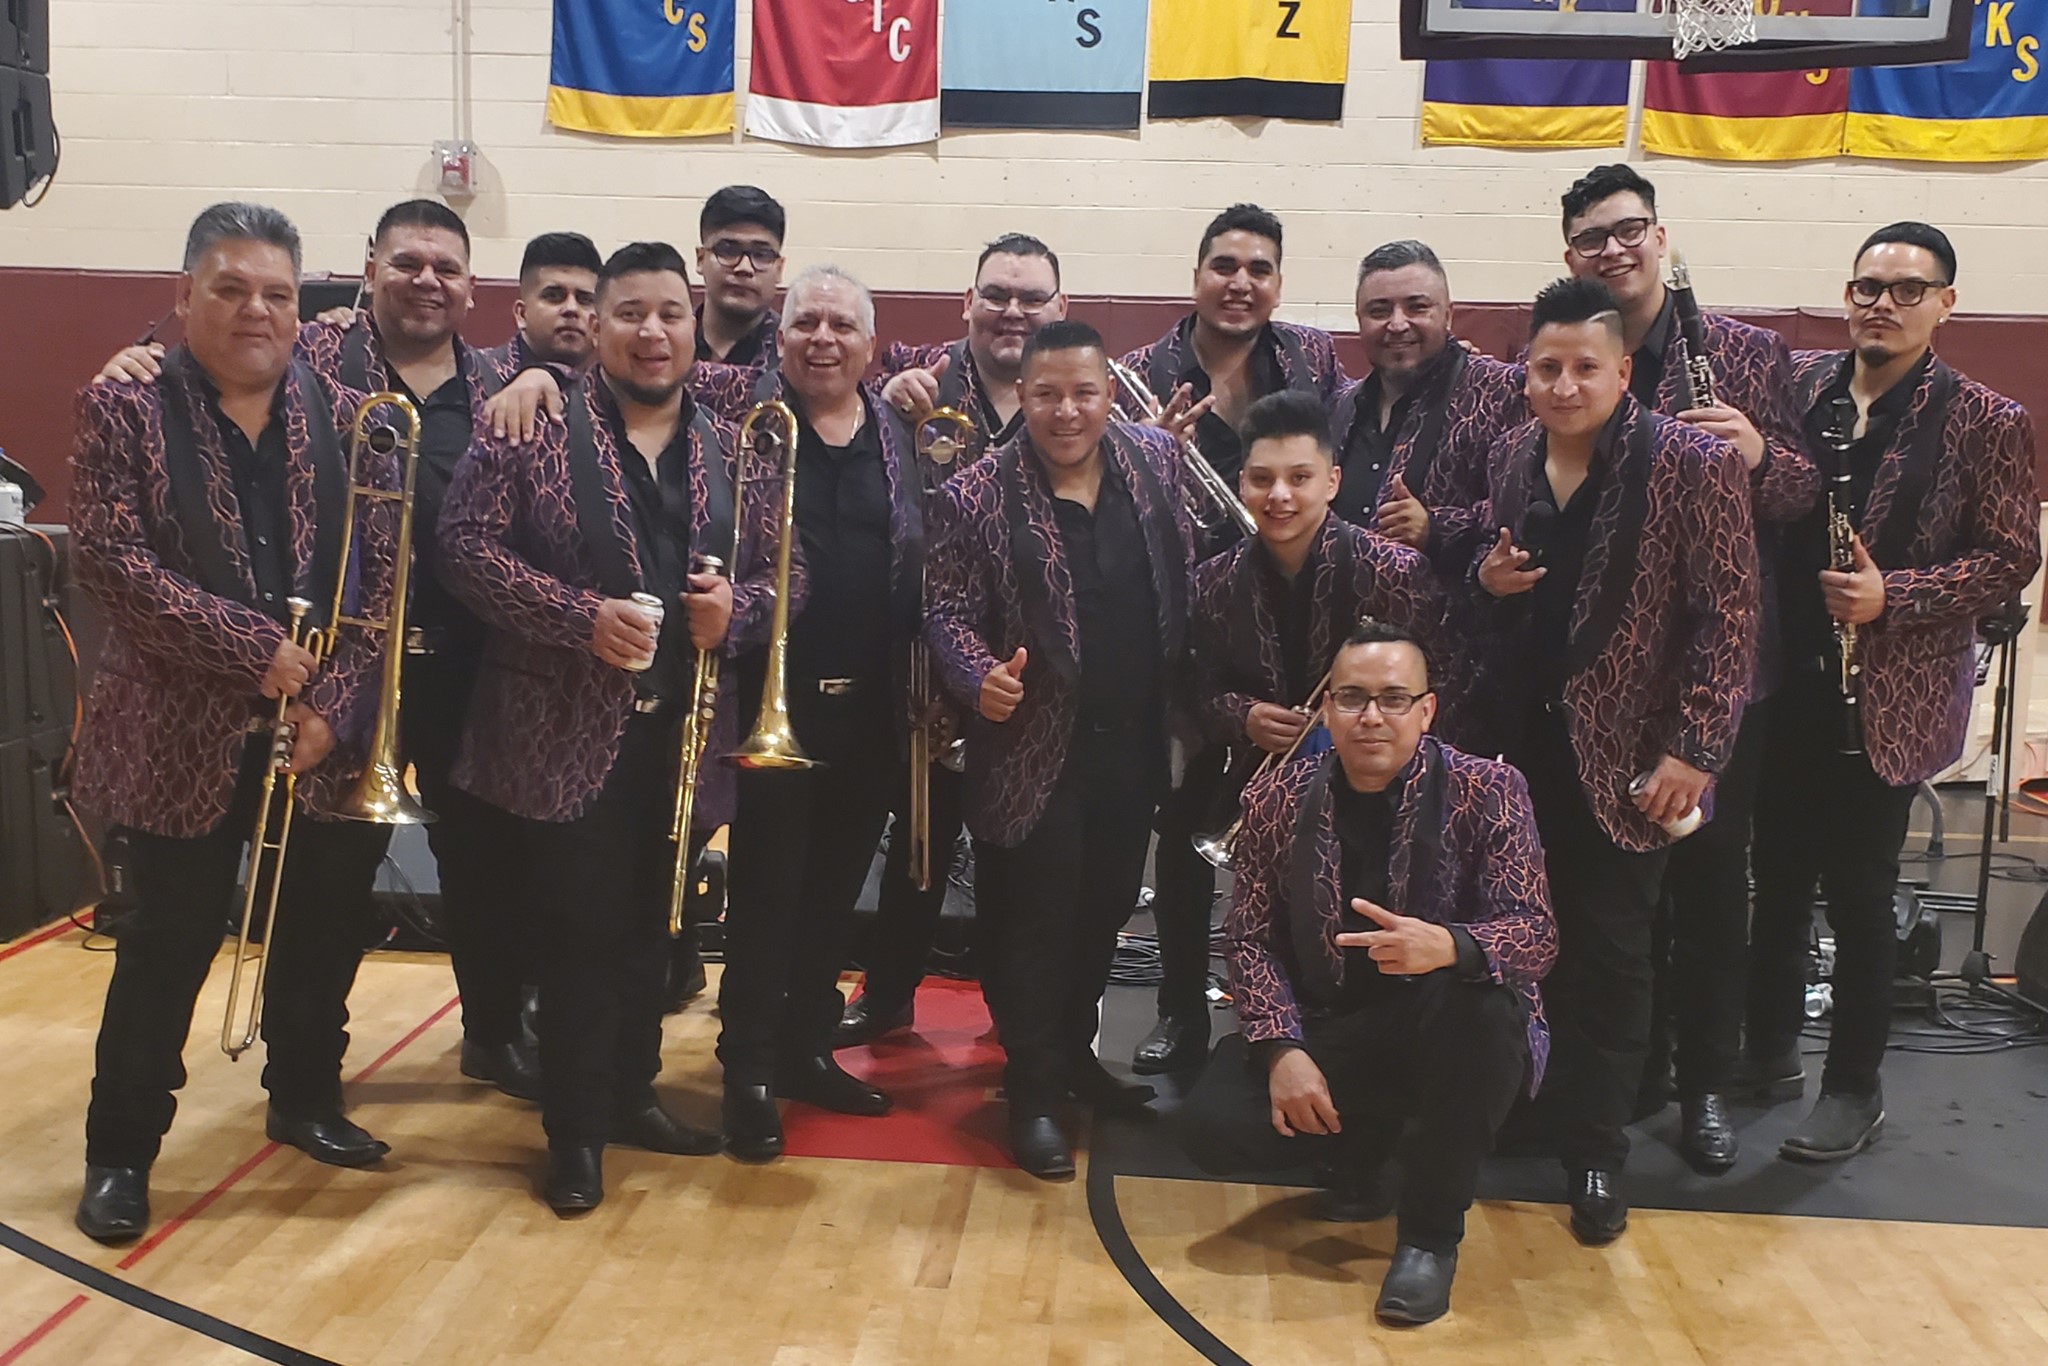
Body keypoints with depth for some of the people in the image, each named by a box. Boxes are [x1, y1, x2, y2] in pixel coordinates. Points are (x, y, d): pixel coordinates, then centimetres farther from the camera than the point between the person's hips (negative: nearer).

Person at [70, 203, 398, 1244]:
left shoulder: (347, 420, 4)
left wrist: (335, 704, -11)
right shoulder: (125, 412, -2)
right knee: (170, 944, 5)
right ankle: (120, 1151, 23)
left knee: (326, 932, 14)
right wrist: (257, 651, -19)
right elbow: (111, 560, -12)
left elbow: (384, 574, -1)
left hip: (329, 738, 3)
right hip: (190, 737, -3)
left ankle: (306, 1100, 36)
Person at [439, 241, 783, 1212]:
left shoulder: (729, 452, 8)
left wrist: (734, 609, -12)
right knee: (582, 933, 3)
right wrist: (584, 615, -21)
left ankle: (630, 1094, 34)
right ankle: (574, 1131, 18)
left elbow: (774, 568, 10)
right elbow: (469, 546, -10)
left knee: (647, 930, 16)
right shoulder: (532, 433, -5)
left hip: (679, 732, 4)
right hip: (567, 732, -4)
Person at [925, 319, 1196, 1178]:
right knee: (1033, 921, 6)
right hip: (1036, 748, -4)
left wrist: (1188, 698, 4)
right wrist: (980, 677, -28)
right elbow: (948, 609, -9)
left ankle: (1075, 1050, 41)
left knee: (1105, 909, 19)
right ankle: (1033, 1092, 22)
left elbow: (1188, 580, 11)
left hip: (1133, 743, 5)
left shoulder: (1156, 462, 1)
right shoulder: (978, 496, -12)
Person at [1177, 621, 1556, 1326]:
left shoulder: (1487, 791, -10)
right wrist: (1282, 1049, -16)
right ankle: (1365, 1143, 14)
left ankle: (1431, 1230, -13)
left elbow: (1535, 932, -19)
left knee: (1478, 993, -36)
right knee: (1211, 1124, -21)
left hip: (1449, 1036, -2)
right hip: (1326, 1029, 2)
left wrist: (1448, 947, -41)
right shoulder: (1278, 797, -3)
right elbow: (1251, 937, 0)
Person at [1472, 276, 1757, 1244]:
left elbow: (1728, 616, -11)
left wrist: (1693, 748, -16)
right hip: (1518, 742, 5)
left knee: (1609, 954, 5)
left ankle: (1596, 1153, 19)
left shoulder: (1692, 463, -11)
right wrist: (1486, 576, -5)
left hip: (1625, 753, -4)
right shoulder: (1510, 457, 5)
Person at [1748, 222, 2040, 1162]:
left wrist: (1892, 595, -18)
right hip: (1785, 685, 4)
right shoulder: (1800, 386, 5)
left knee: (1858, 892, 3)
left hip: (1884, 698, -4)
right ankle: (1770, 1046, 34)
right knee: (1777, 875, 15)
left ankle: (1854, 1087, 20)